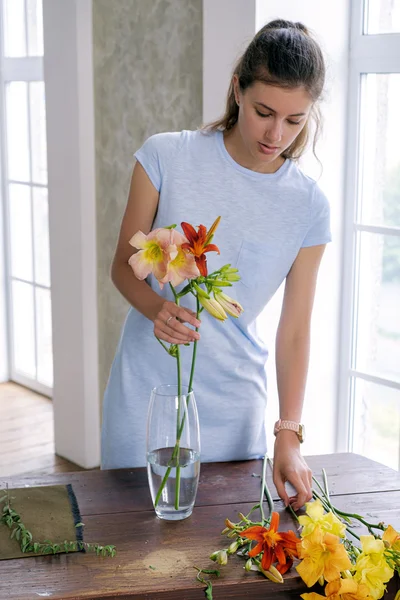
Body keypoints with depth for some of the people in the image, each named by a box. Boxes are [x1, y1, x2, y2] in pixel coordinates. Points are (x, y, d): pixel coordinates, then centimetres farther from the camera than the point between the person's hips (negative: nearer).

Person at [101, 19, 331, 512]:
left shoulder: (309, 207, -4)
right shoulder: (166, 157, -8)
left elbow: (294, 331, -3)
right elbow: (123, 264, -1)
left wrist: (289, 437, -11)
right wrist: (156, 308, -22)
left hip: (234, 403, 1)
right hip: (147, 393, -1)